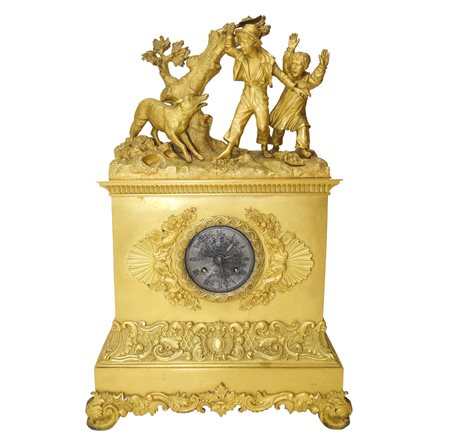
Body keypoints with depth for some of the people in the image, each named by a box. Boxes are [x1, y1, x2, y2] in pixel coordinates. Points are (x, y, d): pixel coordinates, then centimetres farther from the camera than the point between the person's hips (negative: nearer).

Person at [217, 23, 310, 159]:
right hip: (246, 97, 3)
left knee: (263, 125, 2)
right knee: (237, 122, 1)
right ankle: (228, 151, 5)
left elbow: (281, 75, -4)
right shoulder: (241, 56, -2)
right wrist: (229, 34, -6)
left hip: (260, 98, -3)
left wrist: (294, 88, -4)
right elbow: (229, 48, 10)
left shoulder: (267, 60, -12)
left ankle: (264, 148, 26)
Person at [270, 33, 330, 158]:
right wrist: (290, 49, -44)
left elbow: (317, 78, -40)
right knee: (278, 129, 17)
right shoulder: (289, 75, -14)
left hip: (297, 113, -2)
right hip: (282, 109, 2)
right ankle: (275, 146, 40)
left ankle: (302, 149, -5)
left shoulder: (308, 79, -20)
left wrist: (322, 66, -56)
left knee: (303, 127, -18)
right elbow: (286, 64, -30)